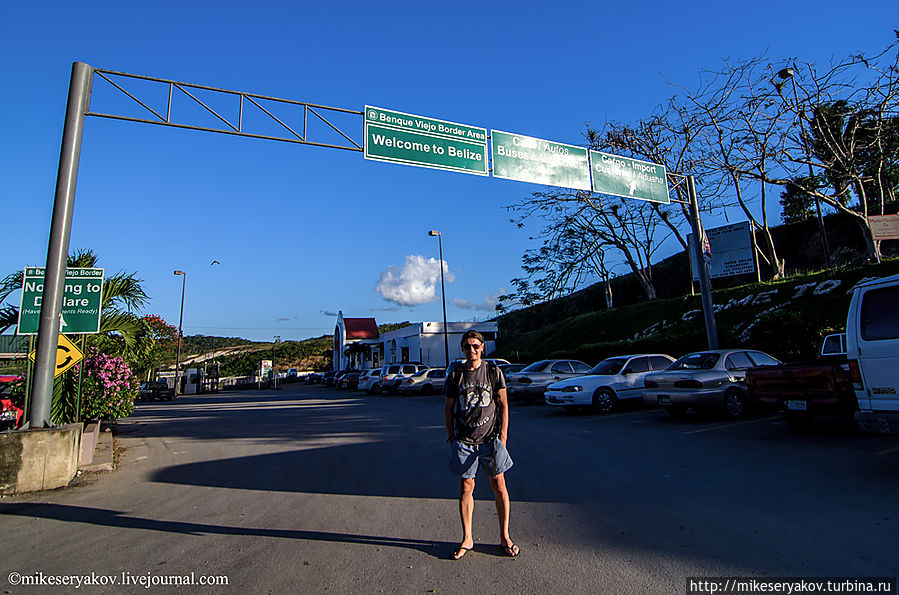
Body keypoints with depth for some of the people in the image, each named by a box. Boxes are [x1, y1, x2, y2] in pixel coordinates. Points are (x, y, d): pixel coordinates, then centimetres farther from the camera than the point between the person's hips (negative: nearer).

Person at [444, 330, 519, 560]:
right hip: (464, 441, 1)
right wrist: (451, 435, 5)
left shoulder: (493, 371, 0)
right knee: (466, 488, 6)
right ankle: (467, 539, 21)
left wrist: (503, 434, -1)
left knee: (499, 486, 5)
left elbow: (503, 404, 4)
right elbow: (448, 407, 9)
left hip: (490, 438, -1)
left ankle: (504, 537, 21)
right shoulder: (455, 374, 2)